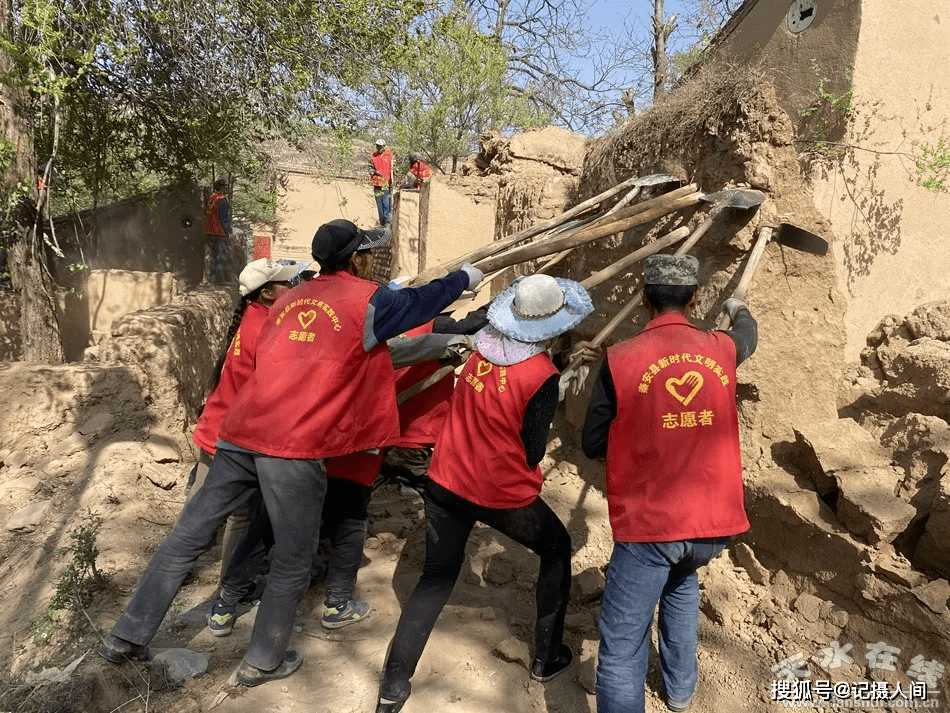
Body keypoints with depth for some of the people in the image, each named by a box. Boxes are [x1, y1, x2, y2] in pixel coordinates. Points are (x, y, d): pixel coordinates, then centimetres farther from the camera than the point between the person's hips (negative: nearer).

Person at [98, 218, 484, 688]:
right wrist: (465, 278, 30)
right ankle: (263, 663, 25)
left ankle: (126, 639, 23)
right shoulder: (365, 299, 1)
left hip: (241, 434, 6)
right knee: (292, 562, 13)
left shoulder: (289, 300, 19)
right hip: (295, 447, -6)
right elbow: (421, 302, 12)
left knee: (188, 537, 14)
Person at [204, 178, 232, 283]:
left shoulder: (210, 198, 9)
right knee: (221, 257, -1)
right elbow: (224, 219, -18)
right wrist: (228, 232, -8)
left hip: (209, 232, 8)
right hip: (220, 233, -8)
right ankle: (219, 280, 0)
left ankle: (214, 278, 24)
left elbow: (206, 215, 14)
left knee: (215, 255, 18)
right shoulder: (223, 200, -16)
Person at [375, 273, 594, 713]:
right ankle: (547, 658, 30)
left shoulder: (482, 349, -3)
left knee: (436, 578, 18)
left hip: (447, 482, 5)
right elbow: (532, 452, -11)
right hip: (502, 494, -5)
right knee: (557, 550, 22)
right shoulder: (541, 377, -19)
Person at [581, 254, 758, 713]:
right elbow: (748, 336, 27)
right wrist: (739, 310, 49)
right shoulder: (721, 349, 1)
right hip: (714, 522, 5)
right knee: (682, 581, 35)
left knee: (621, 652, 4)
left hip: (650, 524, -5)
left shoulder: (621, 359, -11)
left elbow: (593, 444, -4)